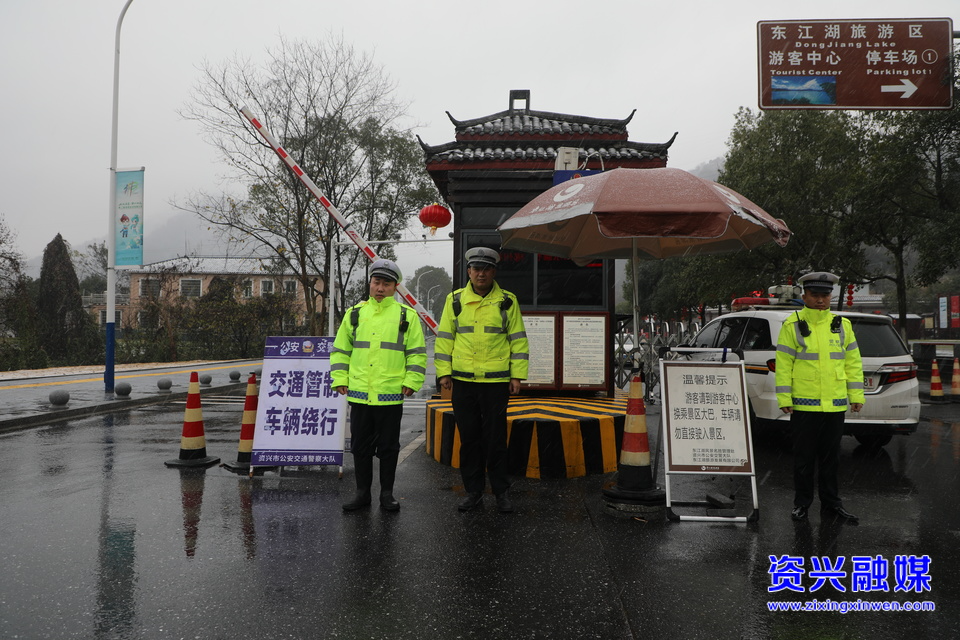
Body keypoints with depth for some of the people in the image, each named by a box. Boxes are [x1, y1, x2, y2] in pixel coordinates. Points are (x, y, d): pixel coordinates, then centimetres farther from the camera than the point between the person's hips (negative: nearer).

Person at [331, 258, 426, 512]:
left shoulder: (407, 316, 3)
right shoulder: (354, 313, 10)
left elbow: (417, 353, 3)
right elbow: (340, 350, 13)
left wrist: (411, 382, -6)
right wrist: (340, 379, 4)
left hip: (391, 395, -2)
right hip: (359, 393, 2)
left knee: (388, 447, 7)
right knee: (360, 446, 10)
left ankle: (387, 493, 20)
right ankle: (362, 492, 22)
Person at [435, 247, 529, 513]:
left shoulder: (507, 301, 4)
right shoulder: (455, 300, 7)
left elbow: (518, 339, 5)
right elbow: (444, 338, 9)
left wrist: (517, 375, 0)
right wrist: (443, 372, 2)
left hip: (496, 381, -2)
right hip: (462, 381, 2)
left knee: (495, 438, 3)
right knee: (468, 438, 8)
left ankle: (501, 492, 16)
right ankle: (473, 491, 20)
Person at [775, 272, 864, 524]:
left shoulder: (842, 325, 9)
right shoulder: (792, 325, -3)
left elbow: (852, 362, 11)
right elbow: (783, 364, -5)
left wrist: (856, 395, 6)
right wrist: (784, 399, -9)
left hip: (835, 405, 3)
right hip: (804, 404, -3)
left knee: (831, 458, 11)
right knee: (804, 458, 5)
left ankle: (831, 504, 22)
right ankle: (801, 504, 17)